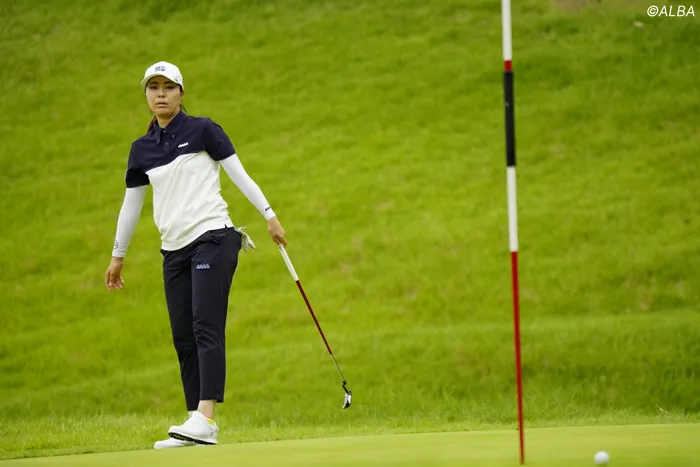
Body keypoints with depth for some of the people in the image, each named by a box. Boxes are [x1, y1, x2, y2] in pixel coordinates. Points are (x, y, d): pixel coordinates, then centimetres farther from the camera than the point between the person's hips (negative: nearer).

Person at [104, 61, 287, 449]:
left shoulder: (202, 130, 0)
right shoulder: (142, 149, 14)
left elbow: (239, 174, 0)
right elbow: (131, 203, 21)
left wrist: (268, 215, -6)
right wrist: (118, 255, 24)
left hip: (212, 238, -6)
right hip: (174, 250, 6)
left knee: (206, 327, -16)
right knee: (183, 337, 1)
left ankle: (204, 418, -25)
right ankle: (199, 429, 2)